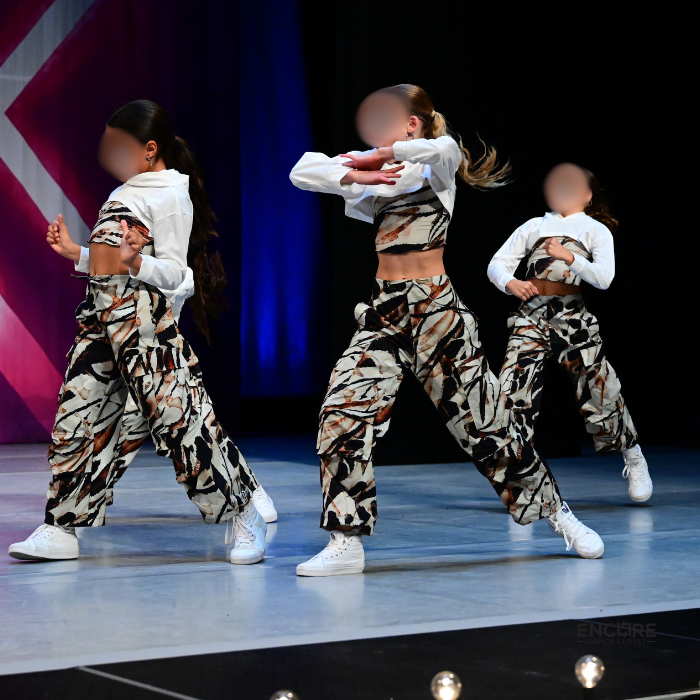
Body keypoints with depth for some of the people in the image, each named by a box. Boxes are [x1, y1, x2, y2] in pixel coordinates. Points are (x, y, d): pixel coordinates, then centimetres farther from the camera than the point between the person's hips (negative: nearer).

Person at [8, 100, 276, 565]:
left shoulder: (171, 196, -6)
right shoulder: (125, 193, 22)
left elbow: (173, 273, -13)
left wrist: (136, 262, -30)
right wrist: (76, 253, 18)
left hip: (145, 318, -9)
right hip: (101, 317, 9)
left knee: (179, 418, -10)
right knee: (79, 419, 5)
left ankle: (245, 511, 1)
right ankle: (62, 529, 10)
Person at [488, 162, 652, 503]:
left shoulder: (596, 230, 13)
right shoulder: (535, 226, 21)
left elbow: (604, 277, -2)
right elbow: (498, 263, 15)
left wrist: (569, 257, -14)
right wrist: (509, 282, -6)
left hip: (571, 315, -2)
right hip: (530, 314, 2)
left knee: (600, 391, -3)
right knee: (513, 392, -11)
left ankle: (635, 461, 17)